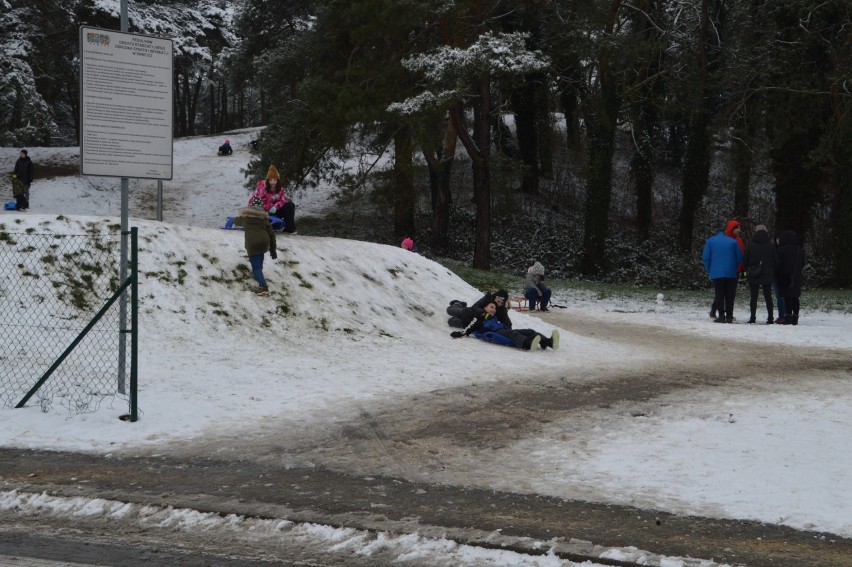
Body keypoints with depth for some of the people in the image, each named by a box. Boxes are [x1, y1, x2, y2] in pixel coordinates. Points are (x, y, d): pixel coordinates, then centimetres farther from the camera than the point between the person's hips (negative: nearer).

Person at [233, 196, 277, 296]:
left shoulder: (245, 217, 13)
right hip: (264, 243, 2)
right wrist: (273, 250, 20)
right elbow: (271, 234, 13)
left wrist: (235, 219, 61)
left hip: (252, 244, -2)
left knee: (256, 267, -5)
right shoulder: (264, 218, 15)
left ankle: (263, 286, -22)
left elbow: (237, 221, 36)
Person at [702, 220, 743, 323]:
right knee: (730, 295, 6)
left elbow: (705, 257, -2)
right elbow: (740, 257, 4)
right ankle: (729, 316, 4)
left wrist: (709, 270, 7)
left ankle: (721, 315, -6)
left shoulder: (710, 241, 3)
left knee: (719, 294, 2)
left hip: (716, 273, -1)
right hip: (731, 273, 1)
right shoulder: (733, 241, 4)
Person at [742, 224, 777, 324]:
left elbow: (745, 260, -4)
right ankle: (770, 318, 5)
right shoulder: (771, 245, -1)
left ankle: (753, 318, -2)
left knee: (753, 297, 3)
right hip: (767, 275, 1)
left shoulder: (751, 245, -5)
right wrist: (773, 273, 14)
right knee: (768, 297, 8)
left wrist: (747, 269, 13)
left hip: (753, 275, -1)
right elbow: (776, 261, 2)